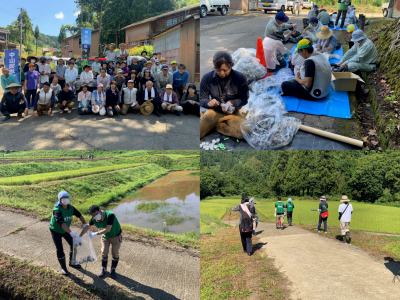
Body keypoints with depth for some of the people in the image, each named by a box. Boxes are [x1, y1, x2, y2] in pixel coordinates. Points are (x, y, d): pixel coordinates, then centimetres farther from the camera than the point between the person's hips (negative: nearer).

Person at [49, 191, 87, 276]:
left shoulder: (70, 207, -15)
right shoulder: (57, 210, -35)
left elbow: (79, 215, 3)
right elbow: (61, 223, -48)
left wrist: (85, 224, -6)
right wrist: (71, 233, -58)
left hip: (65, 230, 6)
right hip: (56, 231, -6)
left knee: (74, 244, 11)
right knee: (60, 250, -9)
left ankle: (72, 262, 33)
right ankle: (63, 268, 14)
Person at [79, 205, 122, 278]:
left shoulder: (110, 215, -38)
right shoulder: (94, 219, -21)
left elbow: (107, 229, -38)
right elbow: (87, 227, -5)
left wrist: (95, 234, -33)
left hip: (116, 236, -4)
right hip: (105, 236, 4)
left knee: (115, 254, 2)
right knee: (104, 252, 2)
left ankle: (113, 270, 21)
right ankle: (103, 269, 24)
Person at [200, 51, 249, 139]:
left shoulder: (240, 78, -15)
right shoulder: (207, 77, -11)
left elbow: (244, 99, -7)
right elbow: (202, 99, -5)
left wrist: (232, 103, -28)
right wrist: (208, 103, -30)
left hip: (233, 113, 0)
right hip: (214, 112, 1)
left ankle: (219, 127, -2)